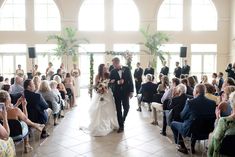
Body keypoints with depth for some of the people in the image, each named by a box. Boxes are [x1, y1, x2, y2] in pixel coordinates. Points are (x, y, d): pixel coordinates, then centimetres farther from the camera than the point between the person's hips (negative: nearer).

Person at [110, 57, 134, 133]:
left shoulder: (127, 69, -2)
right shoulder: (112, 71, 0)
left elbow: (130, 80, -1)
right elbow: (111, 82, -2)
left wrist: (131, 91, -4)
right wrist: (117, 82, -21)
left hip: (125, 92, 0)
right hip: (116, 93, 1)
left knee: (126, 108, 2)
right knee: (118, 109, 3)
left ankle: (122, 120, 30)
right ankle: (121, 126, 13)